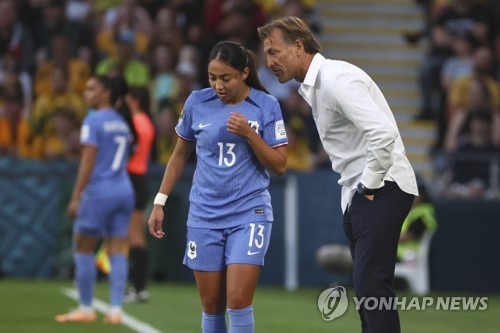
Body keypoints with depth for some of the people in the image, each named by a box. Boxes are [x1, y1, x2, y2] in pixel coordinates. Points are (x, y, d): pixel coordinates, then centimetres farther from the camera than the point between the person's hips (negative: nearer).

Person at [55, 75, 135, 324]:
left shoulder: (93, 121, -8)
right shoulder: (122, 123, 14)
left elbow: (87, 162, -13)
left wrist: (76, 196, -13)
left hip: (99, 191, -7)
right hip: (124, 190, 7)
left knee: (83, 249, 4)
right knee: (117, 251, 3)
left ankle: (86, 309, 6)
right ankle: (115, 310, -2)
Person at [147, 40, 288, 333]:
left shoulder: (266, 105, -4)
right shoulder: (197, 102, 0)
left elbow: (279, 166, -5)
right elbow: (180, 156, 13)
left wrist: (249, 133, -17)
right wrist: (160, 202, 10)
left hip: (249, 213, -2)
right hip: (205, 216, 2)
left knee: (238, 301, -14)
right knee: (212, 305, 3)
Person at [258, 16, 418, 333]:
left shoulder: (336, 79, -17)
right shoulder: (314, 86, 15)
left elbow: (383, 133, -27)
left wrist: (370, 186, -19)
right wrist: (358, 191, 12)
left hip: (381, 190, -10)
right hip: (360, 194, 10)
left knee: (371, 283, -15)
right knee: (367, 283, 9)